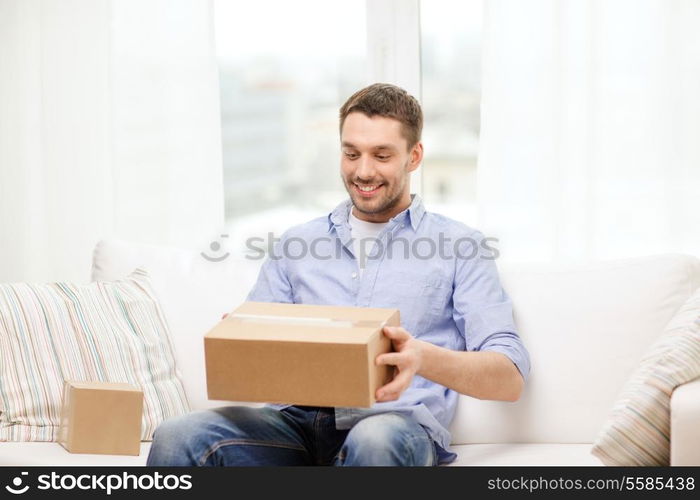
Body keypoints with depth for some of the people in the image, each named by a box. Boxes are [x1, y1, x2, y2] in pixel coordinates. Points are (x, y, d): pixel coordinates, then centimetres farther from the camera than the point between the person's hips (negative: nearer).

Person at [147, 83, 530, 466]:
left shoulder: (460, 247, 10)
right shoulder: (297, 243, 22)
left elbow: (510, 379, 0)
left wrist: (423, 357, -20)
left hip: (395, 424, -2)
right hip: (297, 419, 3)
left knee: (376, 442, -40)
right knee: (177, 438, -28)